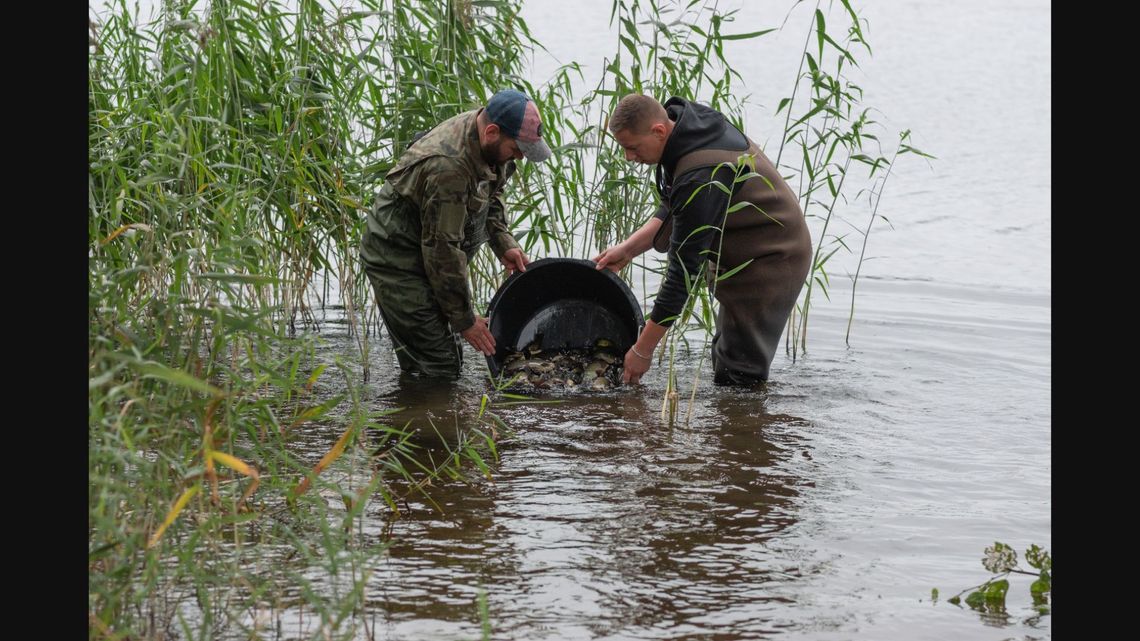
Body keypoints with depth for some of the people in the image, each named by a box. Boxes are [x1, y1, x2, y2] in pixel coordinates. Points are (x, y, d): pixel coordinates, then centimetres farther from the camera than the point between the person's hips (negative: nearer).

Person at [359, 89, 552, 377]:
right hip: (397, 258, -9)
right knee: (438, 367, -12)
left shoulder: (489, 143, -5)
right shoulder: (448, 169, -34)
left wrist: (504, 245, 1)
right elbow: (443, 251, -27)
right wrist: (465, 319, -19)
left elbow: (491, 196, 16)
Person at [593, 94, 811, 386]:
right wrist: (628, 248, 0)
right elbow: (674, 209, 13)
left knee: (739, 376, -11)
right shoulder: (692, 119, -4)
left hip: (769, 263, -10)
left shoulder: (702, 177, -33)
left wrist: (643, 350, -24)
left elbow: (684, 267, -30)